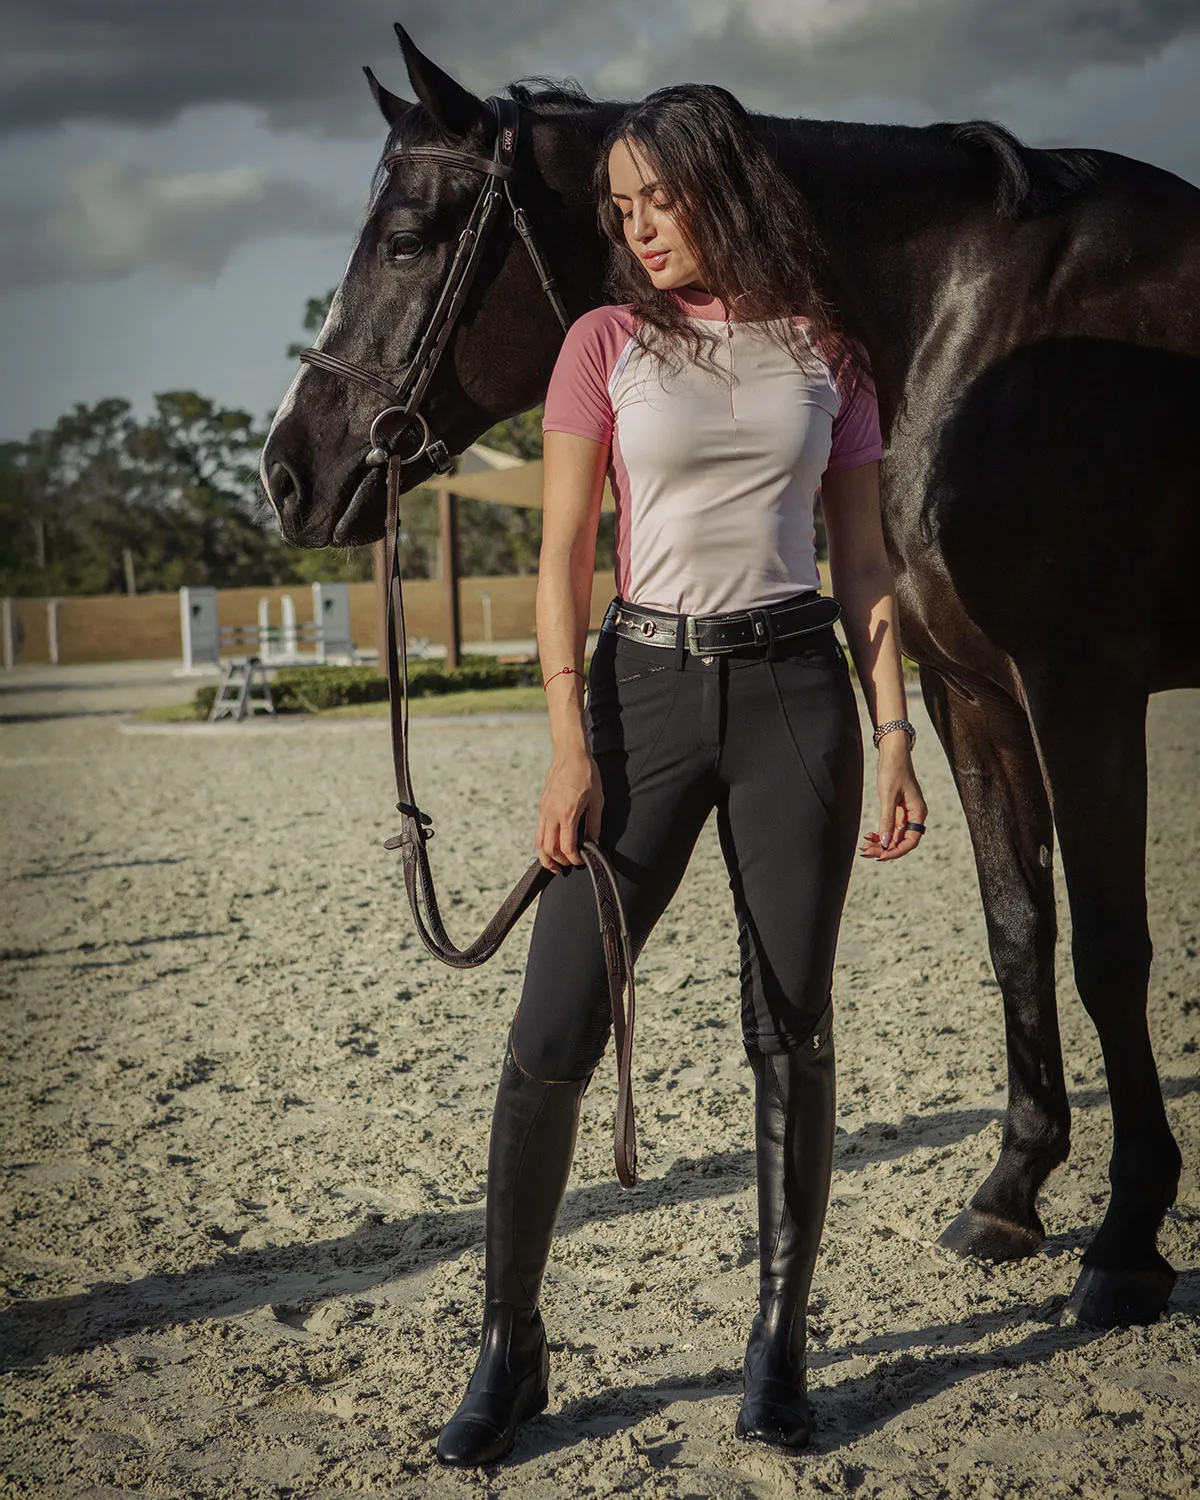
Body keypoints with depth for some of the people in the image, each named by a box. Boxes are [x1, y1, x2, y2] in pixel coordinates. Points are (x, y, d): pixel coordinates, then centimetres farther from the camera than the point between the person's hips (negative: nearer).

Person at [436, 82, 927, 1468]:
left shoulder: (825, 356, 8)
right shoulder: (608, 343, 4)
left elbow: (864, 562, 10)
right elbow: (563, 559, 0)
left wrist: (894, 731, 0)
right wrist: (570, 745, -9)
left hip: (795, 692, 1)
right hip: (648, 687, -1)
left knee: (790, 1033, 4)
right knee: (551, 1036, -4)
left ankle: (779, 1344, 17)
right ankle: (508, 1348, 10)